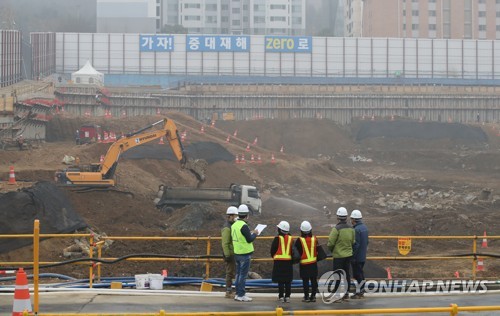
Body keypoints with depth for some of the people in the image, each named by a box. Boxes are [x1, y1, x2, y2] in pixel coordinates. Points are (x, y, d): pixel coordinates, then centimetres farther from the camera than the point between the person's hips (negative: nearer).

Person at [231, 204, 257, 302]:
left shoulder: (234, 225, 8)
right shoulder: (244, 226, -19)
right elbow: (250, 239, -19)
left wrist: (250, 233, 18)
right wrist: (254, 234, -1)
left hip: (237, 253, 8)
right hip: (245, 254, -8)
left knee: (238, 274, 15)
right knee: (243, 275, -3)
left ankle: (238, 294, 20)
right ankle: (241, 295, -1)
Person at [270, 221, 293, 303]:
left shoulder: (277, 239, -10)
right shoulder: (291, 239, 3)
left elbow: (272, 250, -5)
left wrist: (274, 256, 14)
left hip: (279, 262, -4)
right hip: (289, 262, 4)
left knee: (280, 280, 0)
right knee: (288, 281, 8)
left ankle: (281, 296, -1)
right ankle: (287, 296, 8)